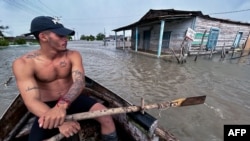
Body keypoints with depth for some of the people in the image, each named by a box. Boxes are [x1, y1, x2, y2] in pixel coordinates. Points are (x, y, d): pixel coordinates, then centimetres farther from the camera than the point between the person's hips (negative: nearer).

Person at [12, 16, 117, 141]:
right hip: (48, 107, 0)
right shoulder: (23, 64, -14)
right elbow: (32, 101, -23)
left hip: (73, 100, 1)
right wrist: (60, 123, -38)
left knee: (105, 116, -19)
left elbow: (79, 82, -25)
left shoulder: (73, 55, -10)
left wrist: (62, 105, -44)